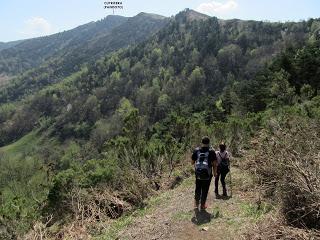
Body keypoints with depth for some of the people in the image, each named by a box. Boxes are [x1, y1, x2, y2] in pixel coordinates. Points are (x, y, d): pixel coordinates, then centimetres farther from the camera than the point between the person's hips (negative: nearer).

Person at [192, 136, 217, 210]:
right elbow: (214, 164, -8)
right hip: (207, 175, -2)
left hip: (198, 174, 2)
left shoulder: (196, 150, -4)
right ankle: (202, 205, 19)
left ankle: (196, 203, 21)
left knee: (198, 189, 19)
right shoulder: (211, 151, -9)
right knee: (205, 190, 11)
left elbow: (192, 162, 1)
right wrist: (215, 173, 5)